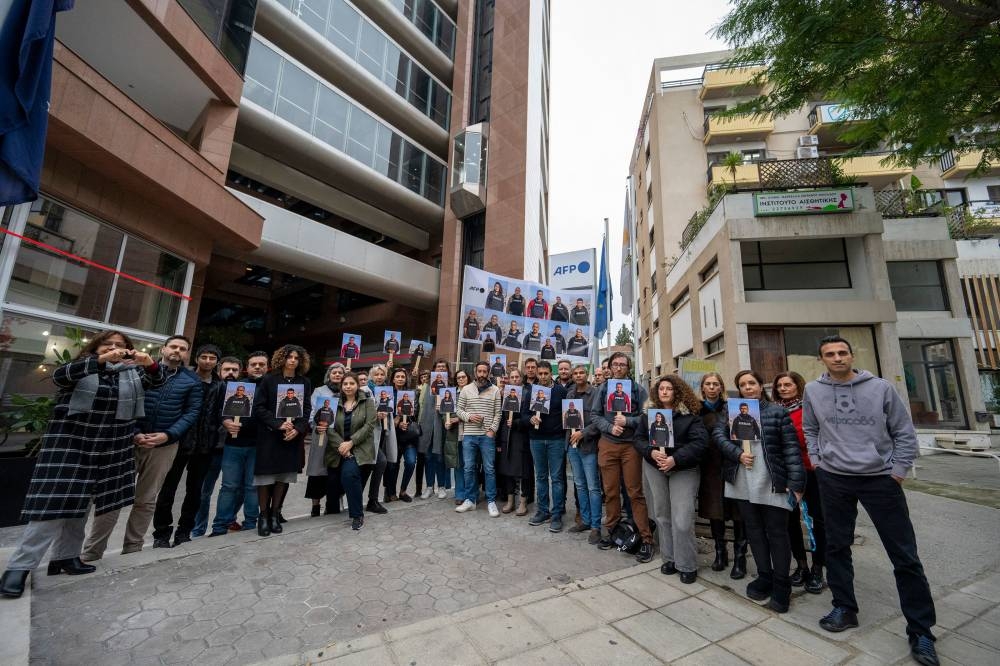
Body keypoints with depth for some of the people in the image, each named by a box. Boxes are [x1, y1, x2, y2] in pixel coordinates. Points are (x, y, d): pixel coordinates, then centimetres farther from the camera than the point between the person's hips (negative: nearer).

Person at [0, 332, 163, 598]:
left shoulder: (132, 372, 7)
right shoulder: (80, 368, 0)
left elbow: (156, 381, -7)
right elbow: (60, 375, -21)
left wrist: (150, 364, -31)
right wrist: (101, 360, -38)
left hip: (109, 448, 3)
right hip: (69, 443, -3)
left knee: (80, 503, 12)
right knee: (54, 502, -7)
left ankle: (65, 556, 21)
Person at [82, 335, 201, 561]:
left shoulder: (193, 380, 5)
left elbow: (191, 412, 0)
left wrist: (167, 435, -13)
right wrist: (133, 433, -13)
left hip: (164, 446, 1)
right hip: (130, 440, -1)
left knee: (146, 500, 10)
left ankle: (131, 550, 21)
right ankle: (90, 554, 13)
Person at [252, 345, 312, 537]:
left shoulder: (305, 382, 6)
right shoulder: (269, 380, 0)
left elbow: (307, 409, 3)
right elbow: (258, 407, -6)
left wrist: (298, 429, -12)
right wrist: (278, 424, -17)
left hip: (293, 436, 2)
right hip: (269, 435, -2)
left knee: (284, 475, 6)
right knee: (266, 475, 1)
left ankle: (275, 514, 19)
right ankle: (263, 515, 16)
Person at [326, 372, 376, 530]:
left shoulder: (367, 402, 1)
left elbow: (369, 425, -8)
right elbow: (329, 427, -2)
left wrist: (350, 443, -16)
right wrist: (340, 444, -17)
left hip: (359, 448, -3)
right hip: (338, 449, 4)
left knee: (349, 473, -28)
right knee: (334, 481, 1)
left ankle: (358, 515, -12)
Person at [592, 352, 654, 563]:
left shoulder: (638, 389, 0)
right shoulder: (603, 389, 6)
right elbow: (596, 416, 3)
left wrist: (627, 421, -17)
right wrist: (610, 427, -13)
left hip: (631, 445, -2)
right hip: (607, 445, 2)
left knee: (635, 492, 0)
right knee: (610, 491, 10)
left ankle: (646, 539, 10)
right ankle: (612, 531, 25)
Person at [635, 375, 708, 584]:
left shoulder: (690, 414, -6)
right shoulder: (648, 414, 5)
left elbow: (700, 442, -14)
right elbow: (638, 438, 3)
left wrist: (676, 459, -23)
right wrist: (651, 452, -18)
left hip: (683, 470, -3)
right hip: (654, 468, 4)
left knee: (682, 520, -6)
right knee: (662, 516, 11)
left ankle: (687, 565, 14)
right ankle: (669, 558, 27)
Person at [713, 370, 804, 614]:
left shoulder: (777, 412, -2)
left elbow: (791, 448, -6)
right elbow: (719, 435, -1)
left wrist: (796, 483, -11)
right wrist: (738, 454, -16)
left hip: (772, 483, -3)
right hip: (743, 484, 3)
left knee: (777, 532, 4)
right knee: (754, 530, 13)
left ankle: (781, 586, 18)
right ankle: (764, 577, 28)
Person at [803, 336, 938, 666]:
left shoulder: (880, 387, -4)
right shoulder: (813, 391, 0)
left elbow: (905, 433, 2)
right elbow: (809, 430, 13)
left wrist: (898, 472, -3)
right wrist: (816, 460, 5)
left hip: (881, 479, -1)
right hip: (833, 479, 1)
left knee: (905, 555, 4)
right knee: (836, 547, 11)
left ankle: (920, 629, 21)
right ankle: (845, 608, 28)